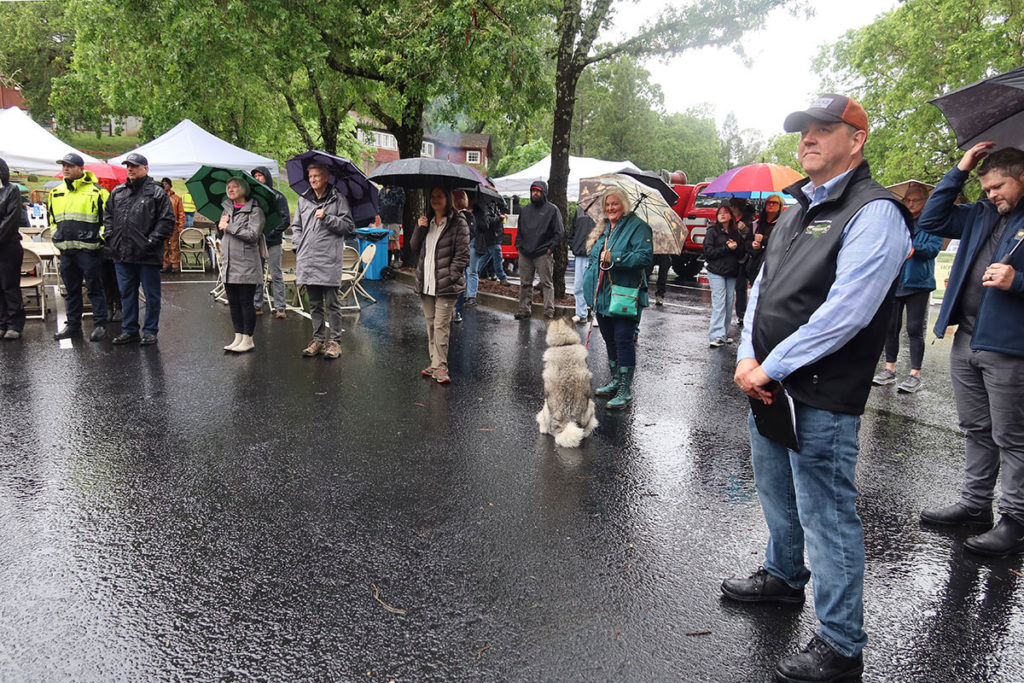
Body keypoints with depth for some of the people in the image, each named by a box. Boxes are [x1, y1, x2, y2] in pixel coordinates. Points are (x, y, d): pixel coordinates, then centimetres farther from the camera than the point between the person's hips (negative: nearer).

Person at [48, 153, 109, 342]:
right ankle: (73, 325, 21)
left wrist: (100, 238, -8)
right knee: (71, 289, 13)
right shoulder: (56, 192, 14)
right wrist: (57, 238, 16)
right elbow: (53, 218, 26)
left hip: (89, 249, -6)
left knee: (95, 288, -2)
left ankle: (100, 325, 3)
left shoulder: (95, 191, -5)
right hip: (66, 249, 6)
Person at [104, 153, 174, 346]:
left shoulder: (156, 192, -3)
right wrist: (110, 237, 9)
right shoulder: (117, 192, 13)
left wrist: (152, 240, -13)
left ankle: (150, 331, 12)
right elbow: (107, 215, 22)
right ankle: (129, 330, 23)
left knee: (151, 295, 3)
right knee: (127, 293, 13)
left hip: (148, 255, -6)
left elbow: (167, 220, -8)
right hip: (122, 254, 6)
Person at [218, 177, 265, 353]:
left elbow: (252, 234, -17)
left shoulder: (254, 210, -5)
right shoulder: (226, 209, 17)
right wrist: (220, 225, 6)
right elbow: (220, 231, 29)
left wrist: (228, 227, -11)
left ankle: (248, 339, 4)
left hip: (246, 265, -7)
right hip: (229, 264, 7)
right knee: (233, 303, 9)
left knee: (246, 302, -3)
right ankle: (238, 337, 18)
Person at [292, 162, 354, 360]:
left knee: (332, 303, -2)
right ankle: (318, 340, 21)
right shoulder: (303, 199, 14)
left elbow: (349, 226, -3)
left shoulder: (338, 199, 0)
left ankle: (335, 341, 6)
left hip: (329, 260, -5)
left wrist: (326, 218, -13)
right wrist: (298, 247, 10)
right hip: (307, 259, 5)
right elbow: (297, 226, 22)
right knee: (314, 304, 12)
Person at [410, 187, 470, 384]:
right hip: (426, 284, 7)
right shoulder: (427, 222, 16)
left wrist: (449, 278, -15)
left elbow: (462, 255, -10)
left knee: (441, 325, -8)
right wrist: (419, 228, -2)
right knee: (430, 323, 12)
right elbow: (414, 246, 16)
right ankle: (434, 362, 22)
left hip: (445, 285, -7)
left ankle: (440, 367, -2)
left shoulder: (458, 223, -6)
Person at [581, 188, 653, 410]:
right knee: (610, 340, 16)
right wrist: (589, 285, 16)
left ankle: (625, 390, -1)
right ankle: (615, 381, 30)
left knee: (623, 340, -7)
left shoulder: (637, 227, -8)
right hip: (602, 295, 8)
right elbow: (592, 258, 26)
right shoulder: (602, 229, 17)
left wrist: (613, 258, -23)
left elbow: (645, 256, -20)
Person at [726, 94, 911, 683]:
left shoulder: (874, 212, -13)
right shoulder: (798, 210, 15)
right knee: (777, 495, 24)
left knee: (827, 515, 1)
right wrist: (748, 357, -2)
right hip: (768, 386, 9)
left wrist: (772, 367, -18)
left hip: (822, 399, -9)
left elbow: (845, 313, -22)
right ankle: (784, 577, 47)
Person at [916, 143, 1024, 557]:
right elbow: (930, 221, 14)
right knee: (977, 431, 16)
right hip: (966, 339, 7)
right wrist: (959, 171, 9)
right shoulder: (980, 216, 13)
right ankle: (975, 506, 29)